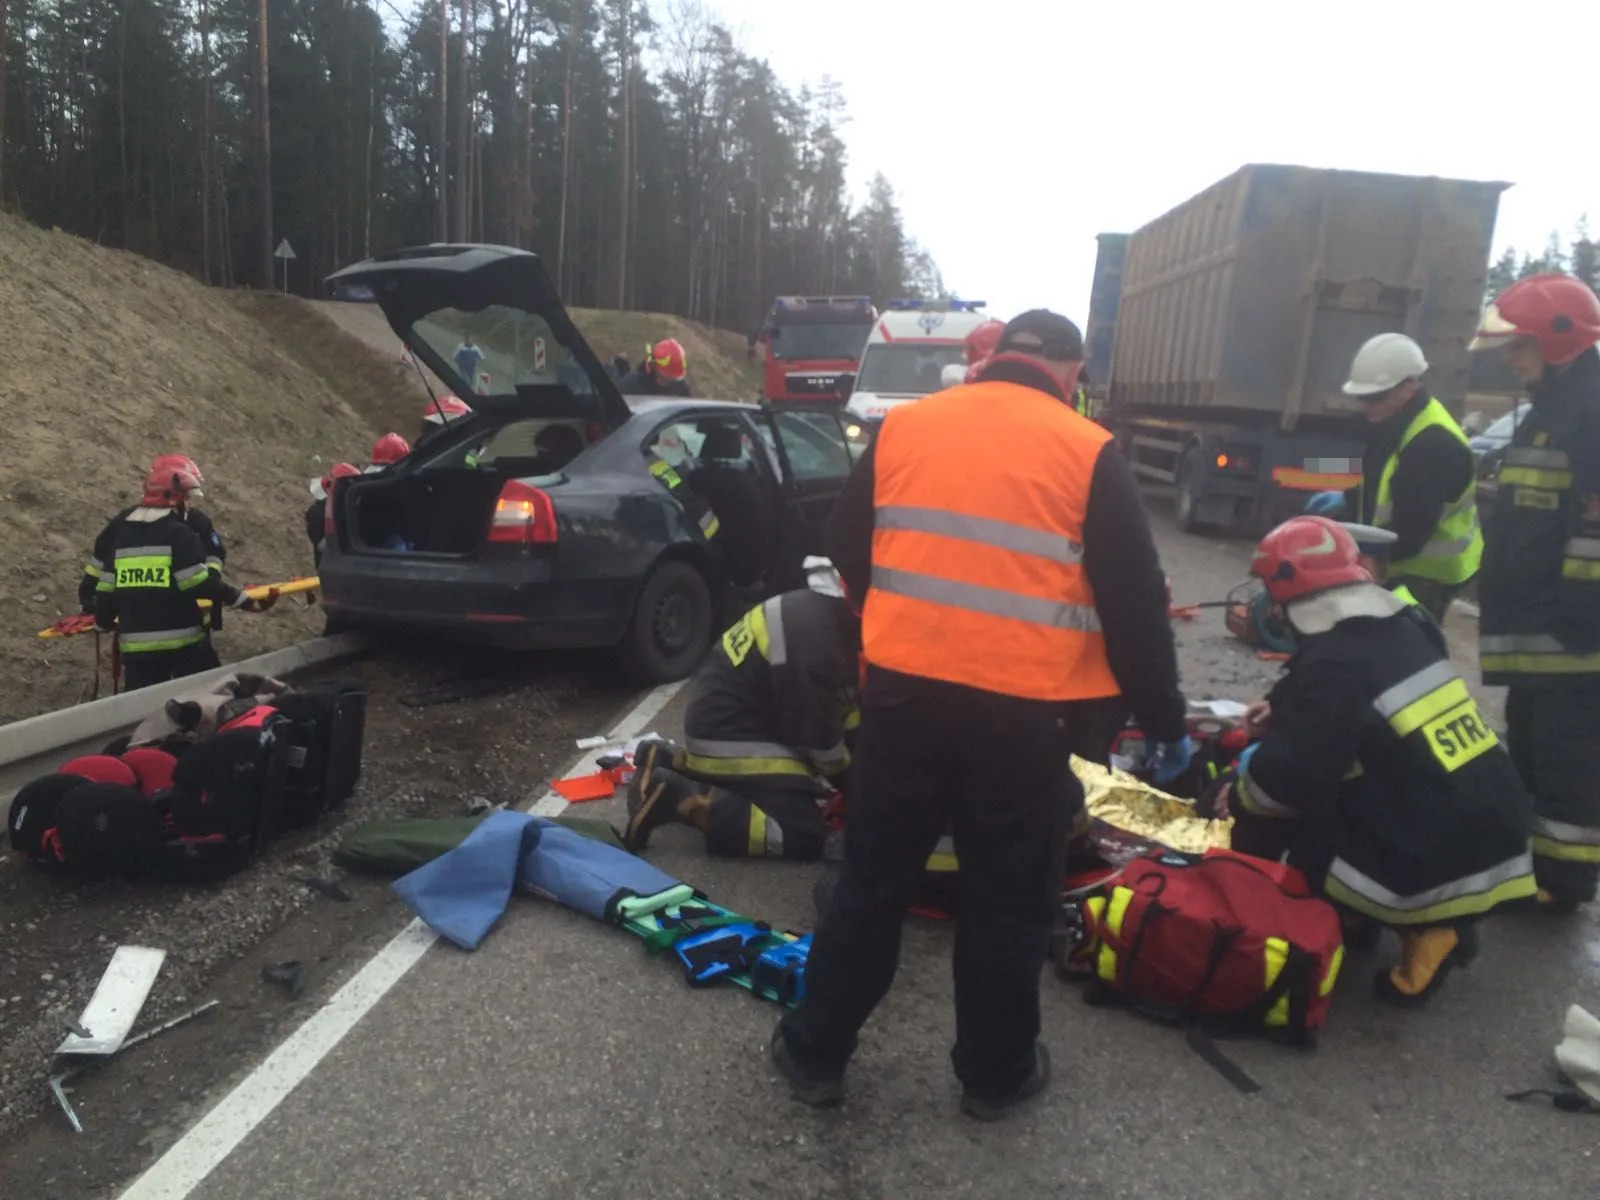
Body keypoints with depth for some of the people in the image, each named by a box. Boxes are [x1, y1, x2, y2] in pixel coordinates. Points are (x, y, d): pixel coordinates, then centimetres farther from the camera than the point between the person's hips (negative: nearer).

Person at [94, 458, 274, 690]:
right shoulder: (178, 533, -9)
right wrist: (250, 602, -12)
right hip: (181, 641, -6)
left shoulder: (122, 534, 12)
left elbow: (106, 588, 15)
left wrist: (103, 623, 32)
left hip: (135, 644, 6)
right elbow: (201, 584, -16)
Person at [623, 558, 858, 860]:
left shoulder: (822, 608, 4)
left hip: (720, 719, 10)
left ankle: (667, 761, 21)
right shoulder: (815, 637, -27)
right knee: (804, 833, -14)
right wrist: (849, 779, 0)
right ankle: (677, 799, -15)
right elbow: (814, 729, -17)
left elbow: (838, 704, 15)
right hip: (728, 735, -10)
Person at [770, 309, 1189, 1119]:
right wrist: (1165, 723, 6)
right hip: (1022, 714, -2)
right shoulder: (1088, 454, -4)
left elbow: (845, 553, 13)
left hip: (901, 693, 3)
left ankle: (815, 1052, 29)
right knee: (1009, 899, 16)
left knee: (872, 881, 17)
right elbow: (1134, 604, -4)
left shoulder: (901, 427, 5)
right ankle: (995, 1071, 32)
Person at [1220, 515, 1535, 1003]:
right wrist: (1287, 713, 25)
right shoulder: (1403, 627, 9)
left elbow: (1291, 779, -19)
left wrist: (1243, 788, 1)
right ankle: (1439, 925, 13)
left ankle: (1425, 928, -2)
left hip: (1437, 868, -9)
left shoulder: (1331, 663, -16)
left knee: (1263, 813, 2)